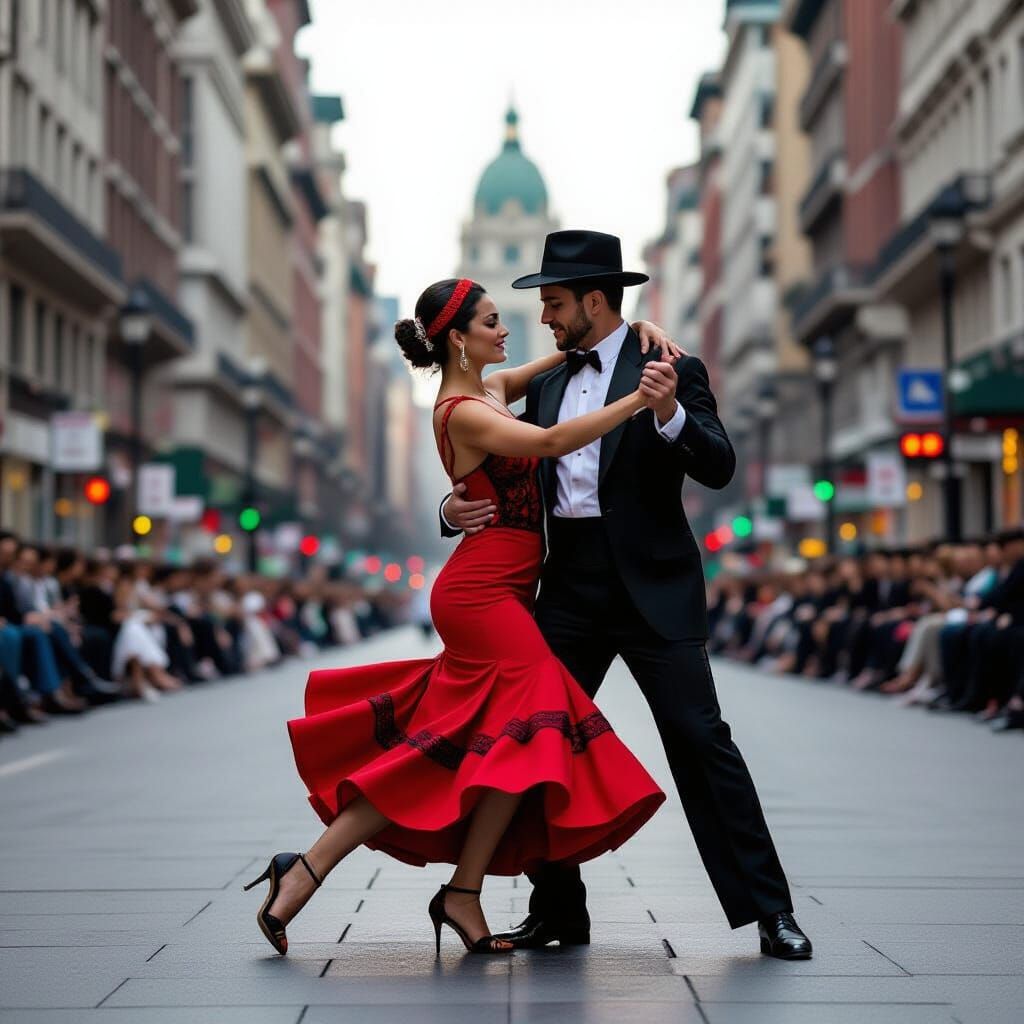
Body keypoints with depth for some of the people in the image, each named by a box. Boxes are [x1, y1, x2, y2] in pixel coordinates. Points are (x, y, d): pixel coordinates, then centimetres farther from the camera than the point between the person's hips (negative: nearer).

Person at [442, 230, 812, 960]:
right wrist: (460, 506, -1)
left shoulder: (672, 371, -4)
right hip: (569, 585, 6)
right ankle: (556, 910, 18)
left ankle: (769, 910, 1)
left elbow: (719, 468, -15)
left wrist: (671, 414, -33)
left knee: (701, 741, -6)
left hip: (652, 586, -6)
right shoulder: (546, 384, 14)